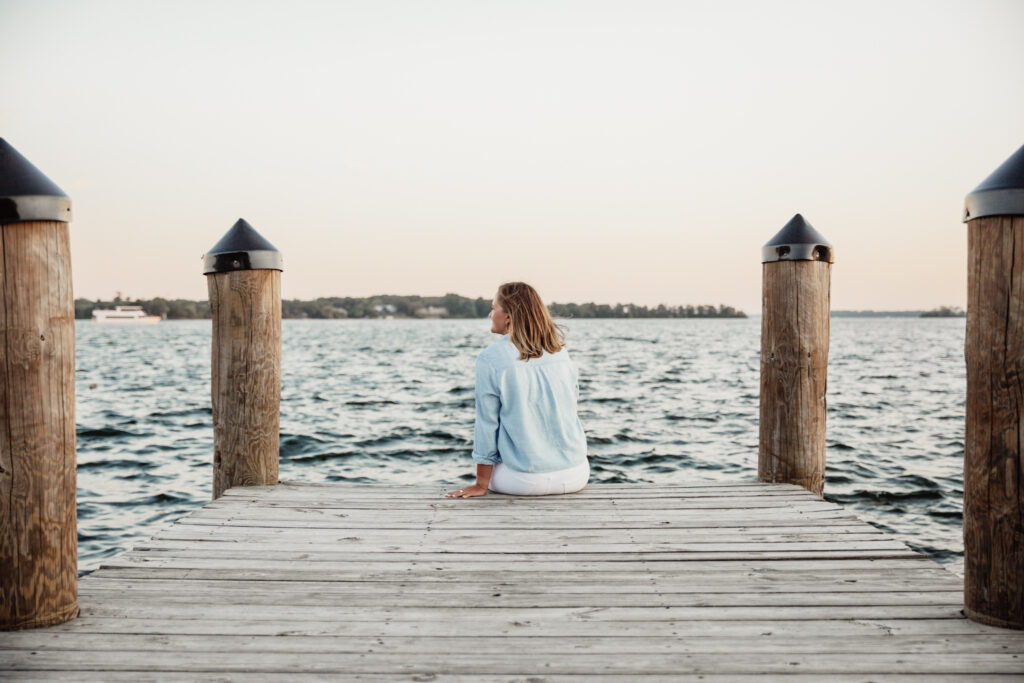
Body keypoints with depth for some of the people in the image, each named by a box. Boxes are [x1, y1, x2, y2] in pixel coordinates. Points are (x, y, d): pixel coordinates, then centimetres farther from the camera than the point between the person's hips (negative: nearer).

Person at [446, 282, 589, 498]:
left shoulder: (489, 359, -10)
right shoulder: (559, 349, 4)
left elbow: (487, 425, -7)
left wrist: (481, 485, 0)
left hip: (527, 481, -3)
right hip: (577, 475, 3)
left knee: (490, 471, 29)